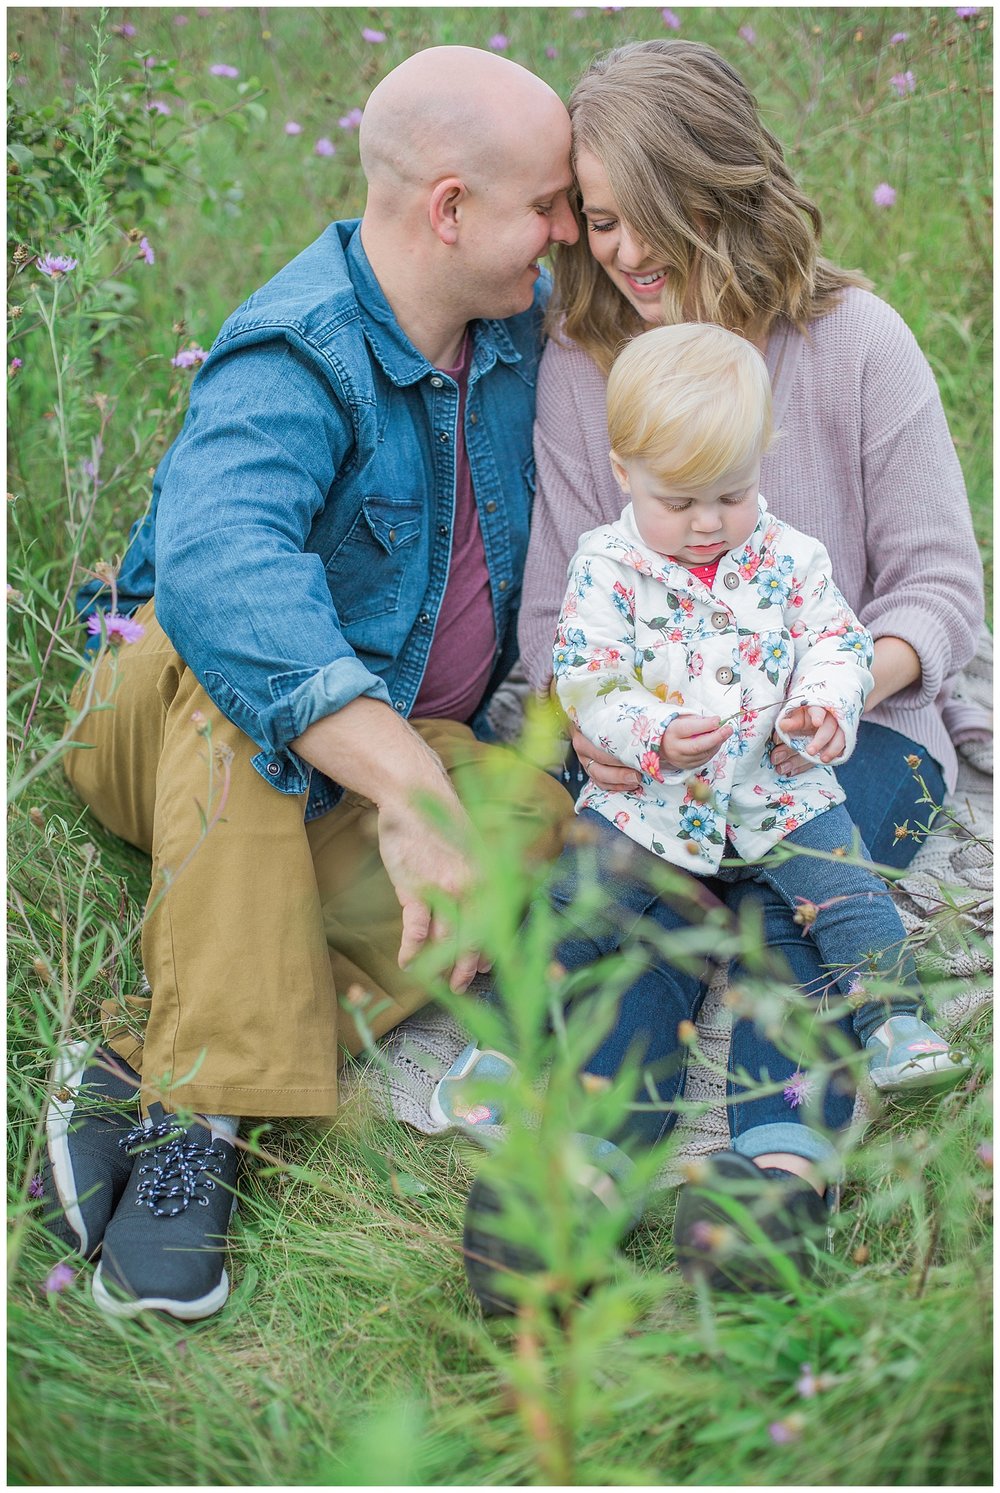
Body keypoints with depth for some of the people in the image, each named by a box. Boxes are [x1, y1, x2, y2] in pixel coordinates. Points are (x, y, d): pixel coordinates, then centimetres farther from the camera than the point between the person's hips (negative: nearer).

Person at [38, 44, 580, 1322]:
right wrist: (409, 791, -57)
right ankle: (209, 1099, -40)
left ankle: (140, 1071, -34)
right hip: (172, 721, -5)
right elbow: (217, 561, -47)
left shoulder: (520, 318, -2)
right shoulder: (294, 359, -25)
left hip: (399, 747, 6)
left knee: (538, 821, -27)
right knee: (229, 668, -40)